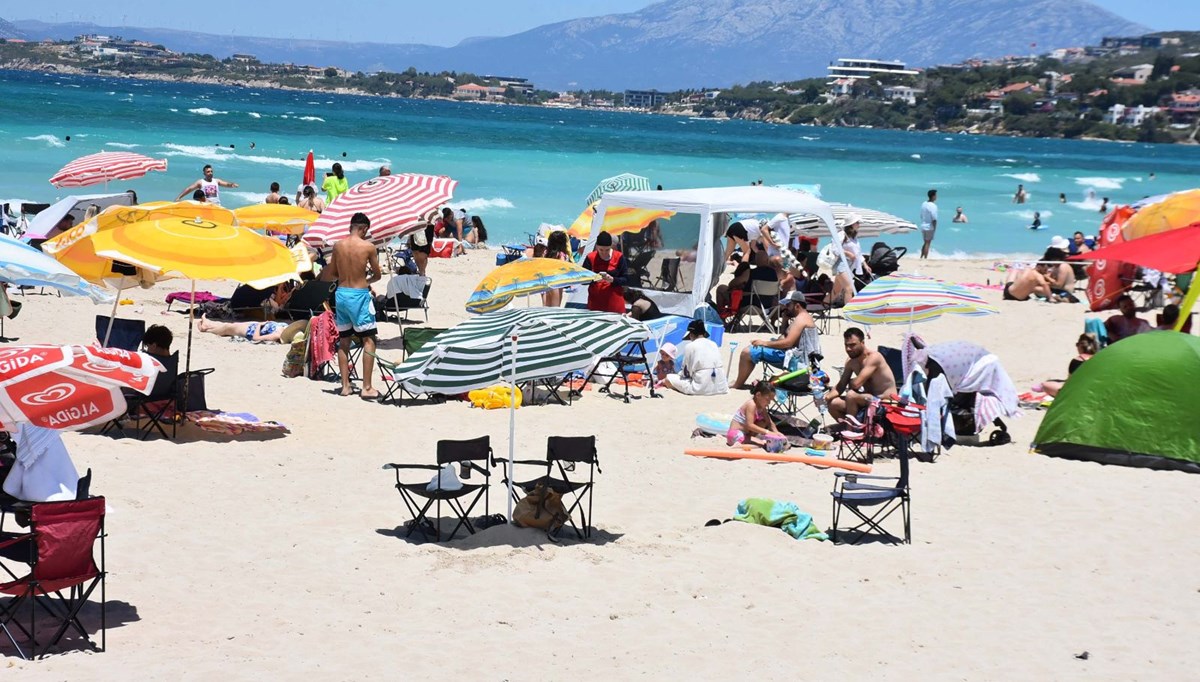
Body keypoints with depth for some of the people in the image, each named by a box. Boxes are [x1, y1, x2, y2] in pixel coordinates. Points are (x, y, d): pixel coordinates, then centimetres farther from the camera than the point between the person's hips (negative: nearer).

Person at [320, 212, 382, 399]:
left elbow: (331, 274, 8)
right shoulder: (368, 247, -8)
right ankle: (367, 387, -4)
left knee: (343, 341, 13)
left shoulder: (338, 246, 2)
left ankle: (345, 385, 15)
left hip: (341, 293, 5)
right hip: (359, 295, -5)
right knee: (368, 340, 2)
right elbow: (378, 275, 2)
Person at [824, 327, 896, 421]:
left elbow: (856, 384, -28)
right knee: (833, 404, -4)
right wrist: (827, 396, -11)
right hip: (869, 399, 8)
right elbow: (841, 386, 8)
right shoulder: (851, 361, 5)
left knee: (851, 395, -30)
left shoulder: (873, 357, -20)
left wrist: (850, 383, -5)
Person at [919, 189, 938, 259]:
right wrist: (935, 229, -10)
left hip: (923, 226, 7)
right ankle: (925, 258, 4)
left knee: (925, 243, 18)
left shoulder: (924, 204, 6)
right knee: (927, 243, 1)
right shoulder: (933, 206, -17)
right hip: (930, 227, -7)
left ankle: (921, 257, 19)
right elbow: (934, 219, -18)